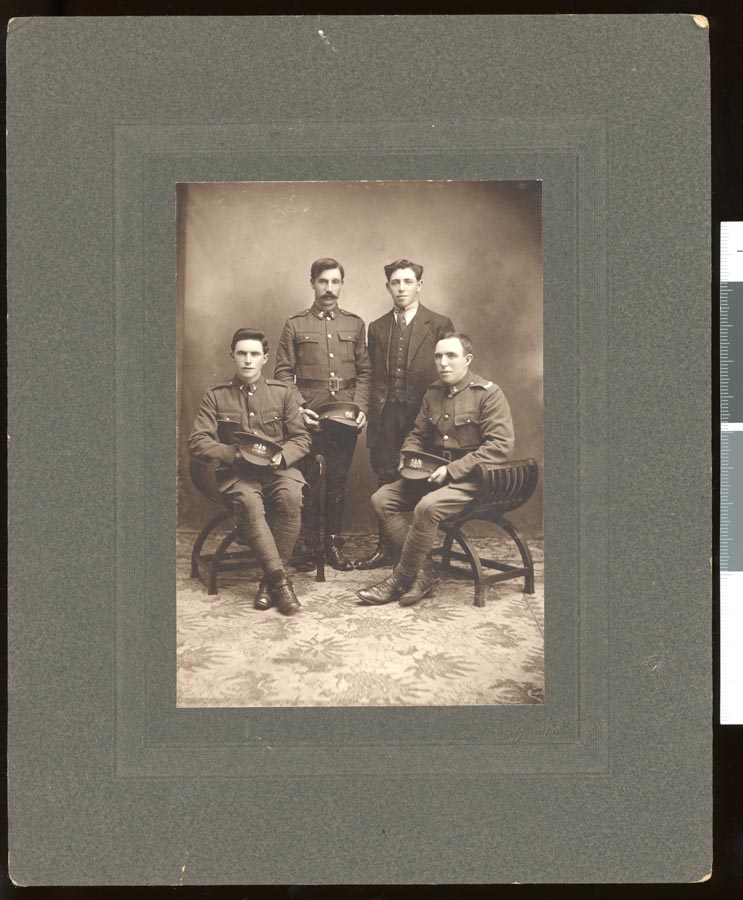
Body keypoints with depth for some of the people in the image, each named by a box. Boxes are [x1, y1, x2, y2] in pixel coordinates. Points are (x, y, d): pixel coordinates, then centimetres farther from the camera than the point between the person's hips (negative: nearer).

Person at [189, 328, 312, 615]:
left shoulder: (282, 392, 10)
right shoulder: (216, 396, 6)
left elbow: (302, 438, 9)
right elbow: (197, 442, -1)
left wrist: (281, 456, -13)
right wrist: (235, 453, -16)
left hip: (278, 468, 1)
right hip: (238, 472, -1)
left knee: (291, 496, -33)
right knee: (249, 501, -35)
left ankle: (270, 580, -23)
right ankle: (281, 579, -33)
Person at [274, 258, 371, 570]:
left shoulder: (355, 324, 10)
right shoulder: (295, 324, 4)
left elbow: (364, 372, 10)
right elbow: (283, 373, 2)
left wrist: (361, 408, -3)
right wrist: (299, 408, -10)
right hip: (309, 417, -2)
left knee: (338, 481, 6)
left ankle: (334, 544, 15)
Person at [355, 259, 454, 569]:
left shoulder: (439, 325, 2)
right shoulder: (377, 328, 14)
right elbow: (373, 377, 15)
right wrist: (372, 412, 6)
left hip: (422, 414, -3)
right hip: (386, 414, 3)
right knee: (386, 482, 4)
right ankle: (385, 548, 13)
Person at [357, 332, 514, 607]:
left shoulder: (488, 393, -8)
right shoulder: (433, 393, 12)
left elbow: (501, 445, -17)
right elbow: (417, 435, 24)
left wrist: (452, 470, -21)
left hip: (472, 478, -7)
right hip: (435, 473, 7)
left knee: (427, 507, -33)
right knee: (381, 499, -11)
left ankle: (400, 581, -16)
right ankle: (422, 574, -12)